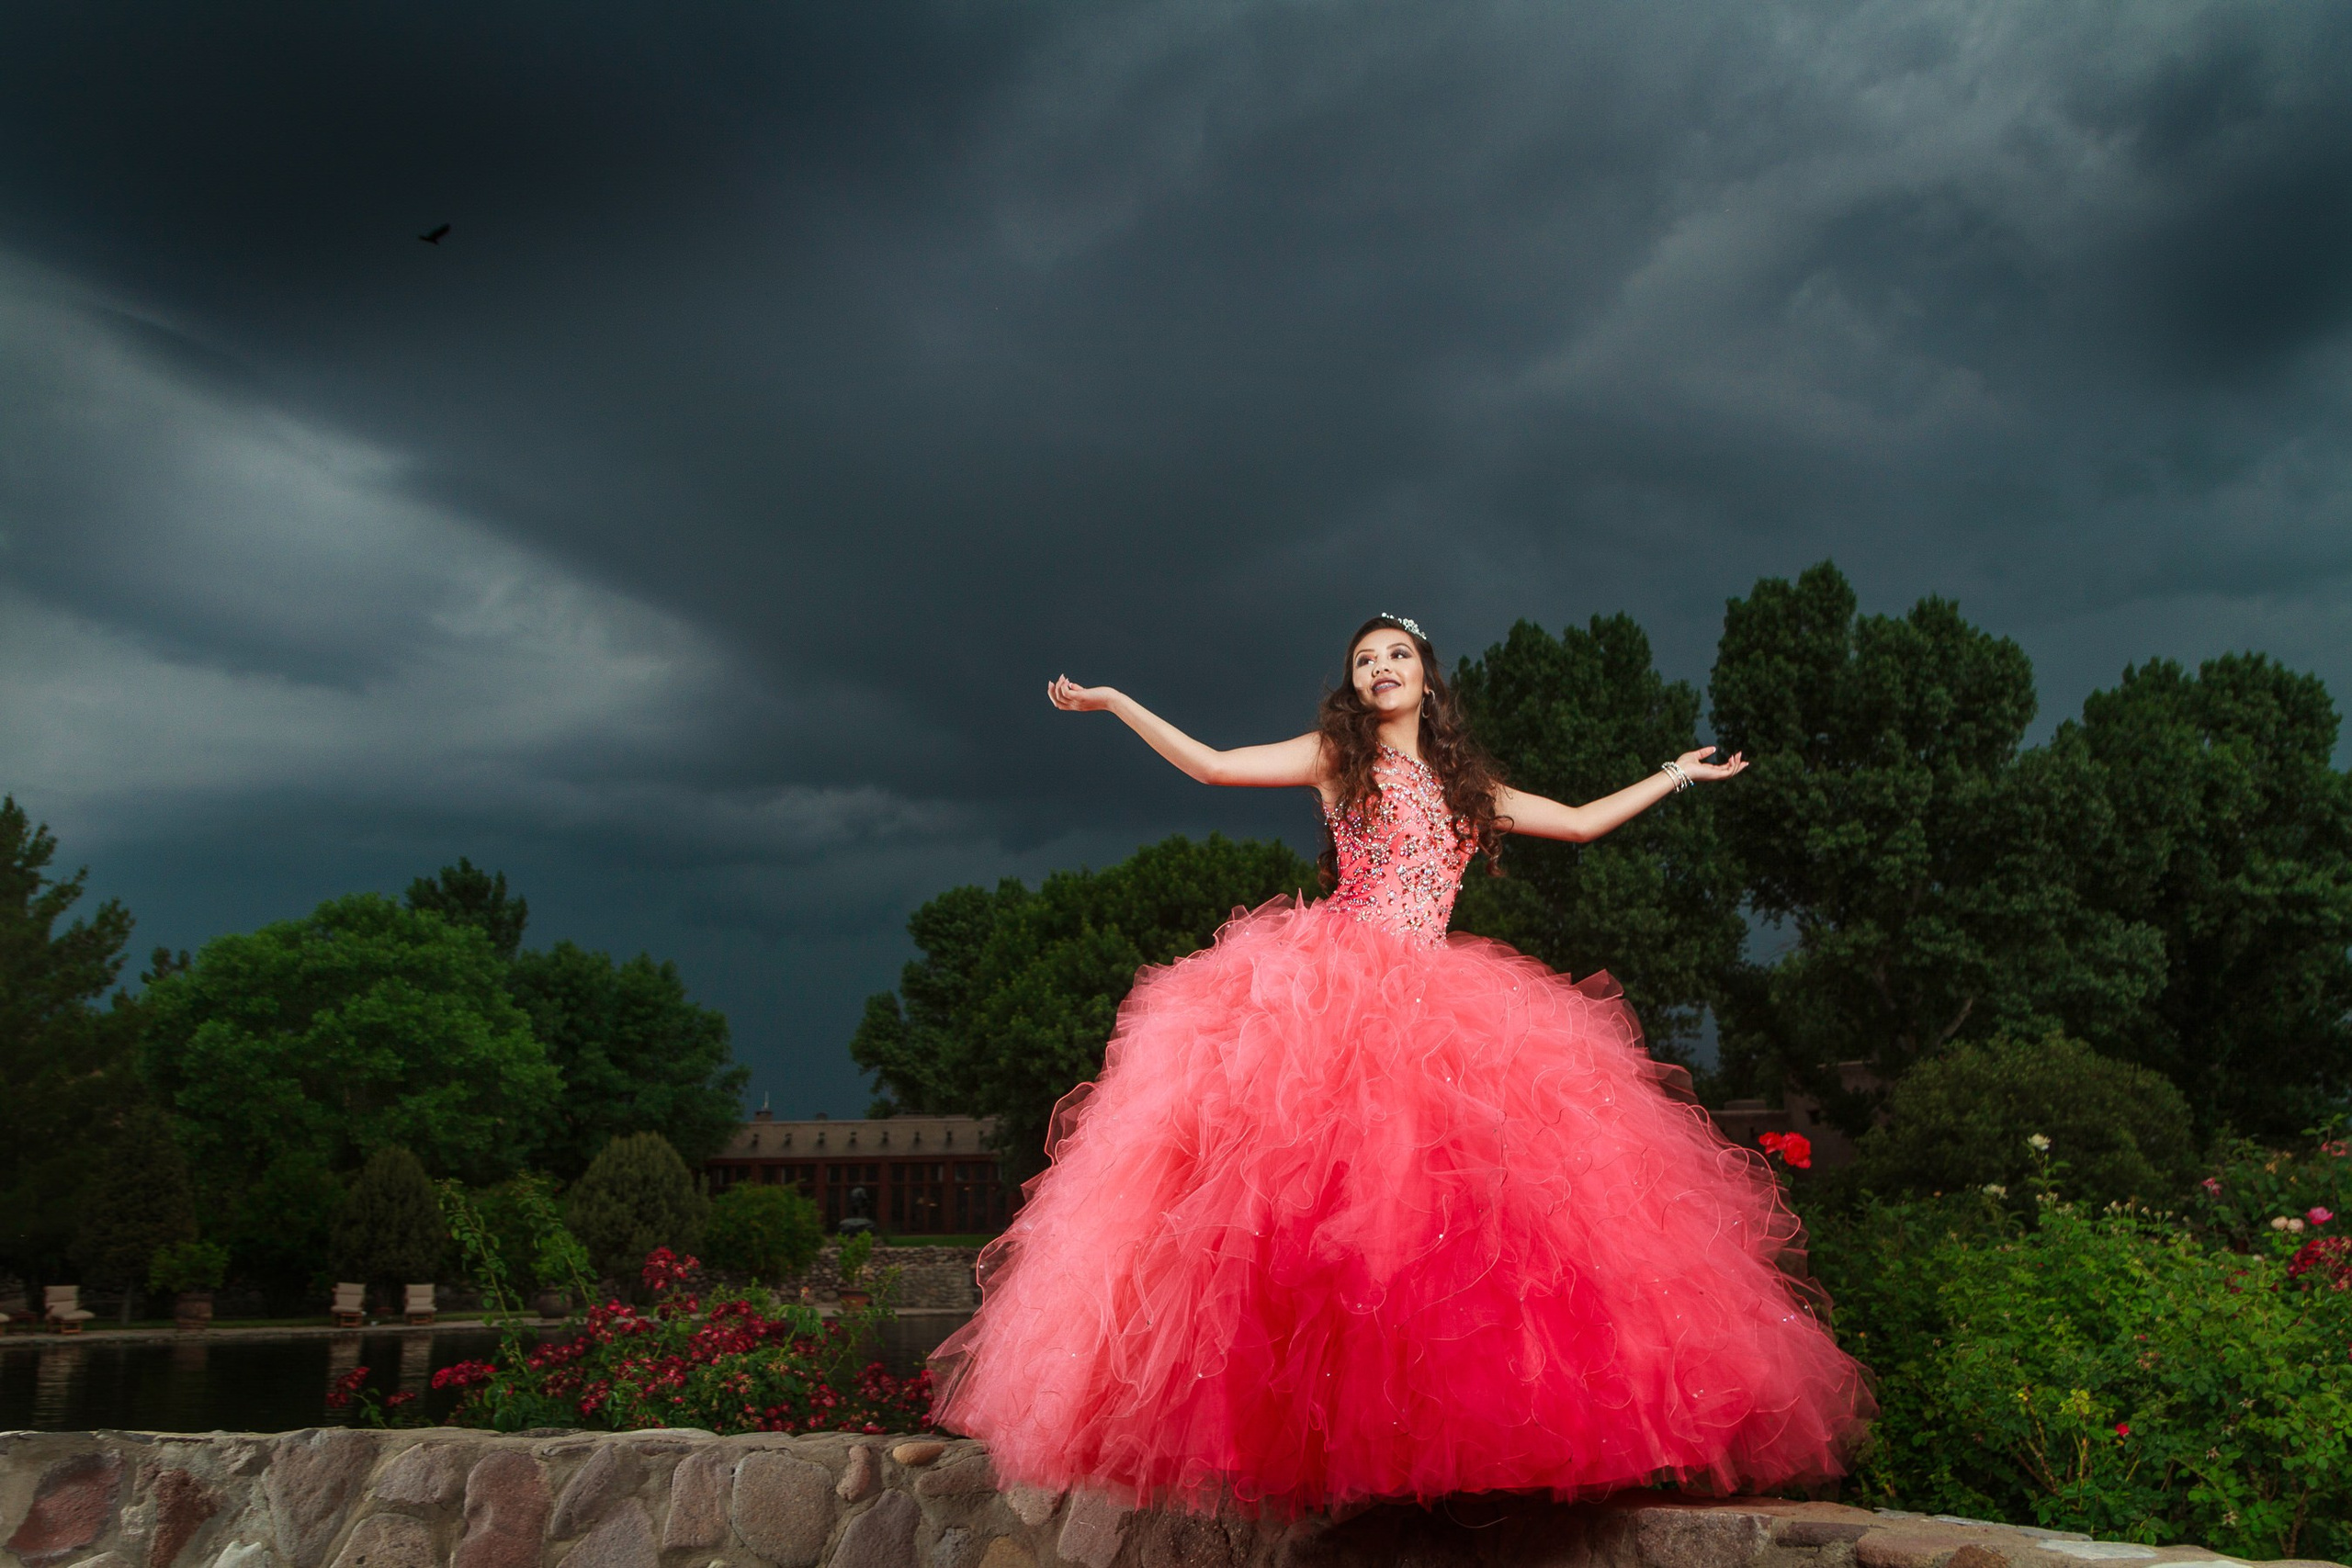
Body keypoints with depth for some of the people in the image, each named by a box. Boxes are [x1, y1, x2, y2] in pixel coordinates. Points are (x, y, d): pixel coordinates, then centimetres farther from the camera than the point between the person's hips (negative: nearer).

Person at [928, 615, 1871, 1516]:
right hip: (1333, 988, -4)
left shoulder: (1467, 785, 26)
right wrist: (1117, 704, 7)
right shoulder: (1334, 757, 16)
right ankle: (1301, 1409, -17)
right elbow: (1212, 765, 8)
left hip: (1435, 1000, 4)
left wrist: (1675, 776, 40)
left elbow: (1581, 823, 33)